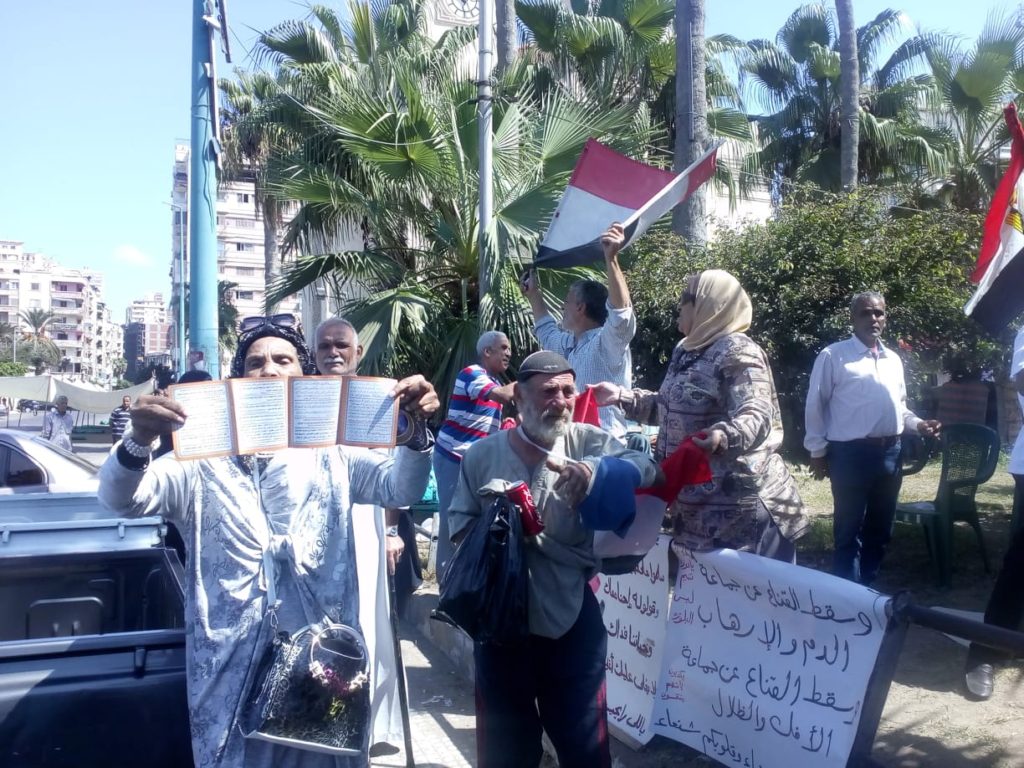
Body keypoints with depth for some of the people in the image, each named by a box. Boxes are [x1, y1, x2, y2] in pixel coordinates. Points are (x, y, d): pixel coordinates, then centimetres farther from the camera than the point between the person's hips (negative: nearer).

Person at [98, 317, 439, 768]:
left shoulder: (330, 454, 5)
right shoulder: (204, 460, 1)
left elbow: (400, 488, -7)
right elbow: (119, 499, -8)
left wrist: (416, 430, -27)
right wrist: (139, 440, -30)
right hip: (232, 665, -1)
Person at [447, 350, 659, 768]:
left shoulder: (587, 441, -3)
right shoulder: (482, 454, -1)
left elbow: (644, 467, -17)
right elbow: (460, 522, 5)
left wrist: (592, 469, -35)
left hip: (572, 617, 0)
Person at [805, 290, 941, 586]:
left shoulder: (894, 359, 14)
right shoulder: (833, 355, -5)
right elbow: (815, 406, -5)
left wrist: (918, 424, 3)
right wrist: (817, 451, -7)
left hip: (890, 452, 7)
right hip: (850, 453, -6)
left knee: (880, 528, 15)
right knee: (849, 531, 0)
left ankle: (869, 587, 29)